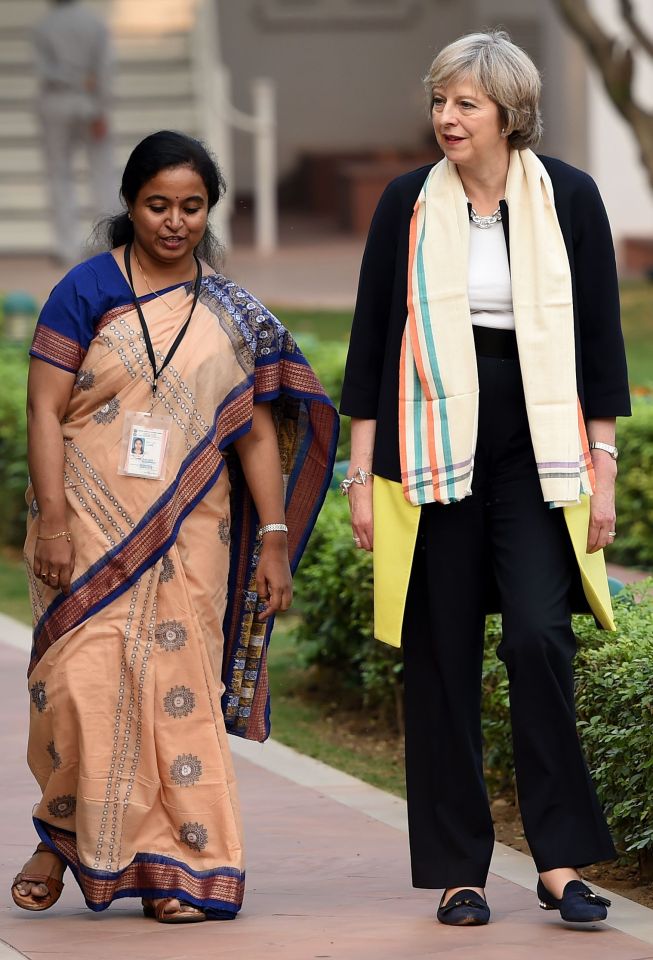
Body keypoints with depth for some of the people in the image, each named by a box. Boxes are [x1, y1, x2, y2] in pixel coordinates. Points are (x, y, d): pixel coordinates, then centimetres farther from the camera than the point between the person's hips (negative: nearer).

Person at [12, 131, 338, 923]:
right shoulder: (88, 290, 0)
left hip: (187, 531, 2)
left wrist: (275, 539, 2)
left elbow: (257, 431, 9)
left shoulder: (234, 315, 9)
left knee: (179, 686, 0)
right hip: (90, 523, -2)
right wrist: (52, 521, -13)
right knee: (83, 678, -10)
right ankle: (61, 833, 13)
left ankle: (181, 866, 5)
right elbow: (44, 411, -4)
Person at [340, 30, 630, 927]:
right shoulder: (408, 204, 2)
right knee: (442, 654, 2)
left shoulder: (568, 198, 1)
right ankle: (458, 871, 9)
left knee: (539, 634, -15)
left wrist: (604, 466, 0)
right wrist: (362, 473, 3)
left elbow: (600, 338, 4)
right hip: (431, 452, 1)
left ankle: (561, 860, -7)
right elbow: (371, 339, 6)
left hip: (535, 451, -1)